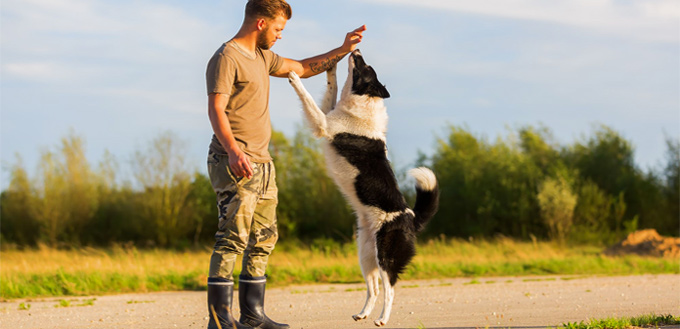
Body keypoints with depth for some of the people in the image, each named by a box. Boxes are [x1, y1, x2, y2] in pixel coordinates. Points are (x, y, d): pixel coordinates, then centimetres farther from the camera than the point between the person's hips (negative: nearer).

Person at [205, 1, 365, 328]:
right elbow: (216, 109, -19)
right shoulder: (226, 58, -9)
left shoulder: (262, 57, 19)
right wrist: (233, 150, -33)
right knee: (233, 237, -13)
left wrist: (342, 50, 25)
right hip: (234, 163, -10)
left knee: (263, 239, 9)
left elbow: (302, 68, 33)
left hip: (262, 162, 10)